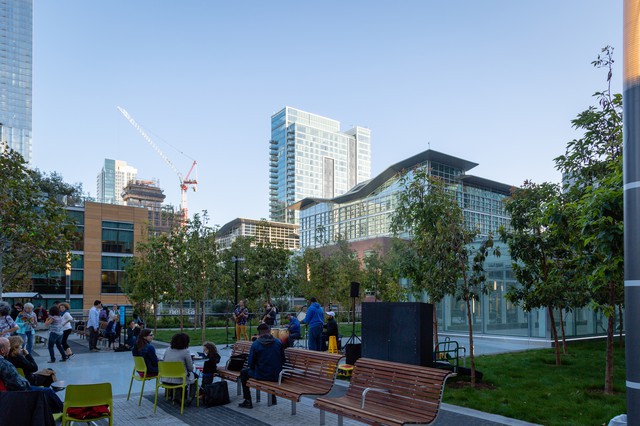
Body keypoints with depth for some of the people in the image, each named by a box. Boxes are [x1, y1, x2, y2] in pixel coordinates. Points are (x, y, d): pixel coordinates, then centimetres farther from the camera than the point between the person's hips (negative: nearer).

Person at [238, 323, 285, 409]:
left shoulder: (255, 344, -11)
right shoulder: (278, 342, -3)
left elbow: (250, 364, -6)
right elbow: (283, 361, 4)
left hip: (260, 376, -4)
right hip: (276, 376, 4)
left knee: (244, 372, 23)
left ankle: (248, 401, 20)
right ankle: (273, 398, 40)